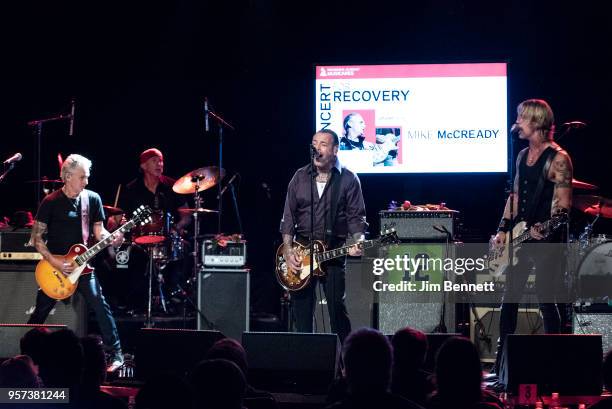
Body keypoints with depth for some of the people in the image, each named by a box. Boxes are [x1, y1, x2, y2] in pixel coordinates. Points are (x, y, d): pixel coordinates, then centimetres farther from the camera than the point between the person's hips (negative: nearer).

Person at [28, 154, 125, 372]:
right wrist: (55, 263, -15)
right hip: (54, 265, -1)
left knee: (99, 304, -15)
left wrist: (111, 238, -17)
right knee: (41, 312, 7)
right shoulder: (51, 202, -8)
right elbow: (36, 238, -6)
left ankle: (116, 354, -11)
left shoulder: (92, 199, 1)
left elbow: (98, 231, 6)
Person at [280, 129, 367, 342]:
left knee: (337, 305, -8)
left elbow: (356, 217, 0)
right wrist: (288, 250, -1)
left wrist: (358, 242, -18)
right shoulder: (300, 177, 9)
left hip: (334, 250, -3)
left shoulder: (348, 179, 1)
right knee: (301, 307, 3)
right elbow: (289, 216, 9)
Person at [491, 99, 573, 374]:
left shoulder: (558, 159, -10)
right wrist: (503, 230, 10)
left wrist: (544, 227, -27)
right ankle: (501, 364, 14)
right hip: (518, 240, 8)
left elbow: (563, 205, -14)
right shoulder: (523, 155, 14)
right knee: (509, 299, 8)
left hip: (546, 241, -8)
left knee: (546, 300, -5)